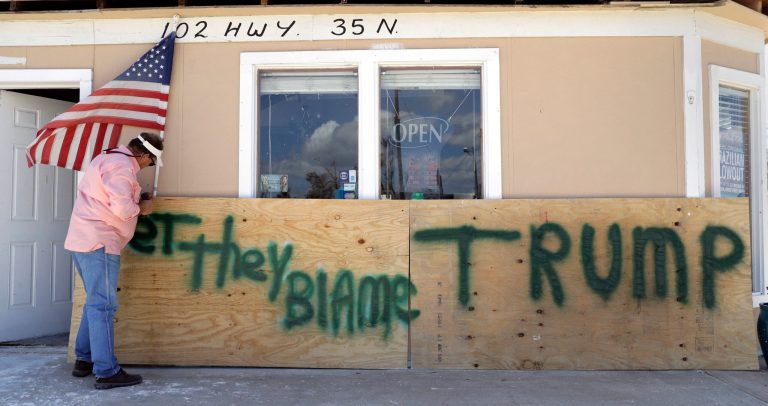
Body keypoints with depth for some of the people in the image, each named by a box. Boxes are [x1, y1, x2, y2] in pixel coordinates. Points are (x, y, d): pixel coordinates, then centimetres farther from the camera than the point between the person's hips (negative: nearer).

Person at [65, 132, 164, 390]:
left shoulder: (109, 158, 18)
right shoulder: (122, 165, -14)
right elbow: (121, 207, -24)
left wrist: (136, 199, 14)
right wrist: (142, 208, -6)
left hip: (83, 240, 10)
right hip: (99, 242, -10)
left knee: (95, 302, 17)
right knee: (103, 305, -8)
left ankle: (84, 361, 24)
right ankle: (106, 372, -5)